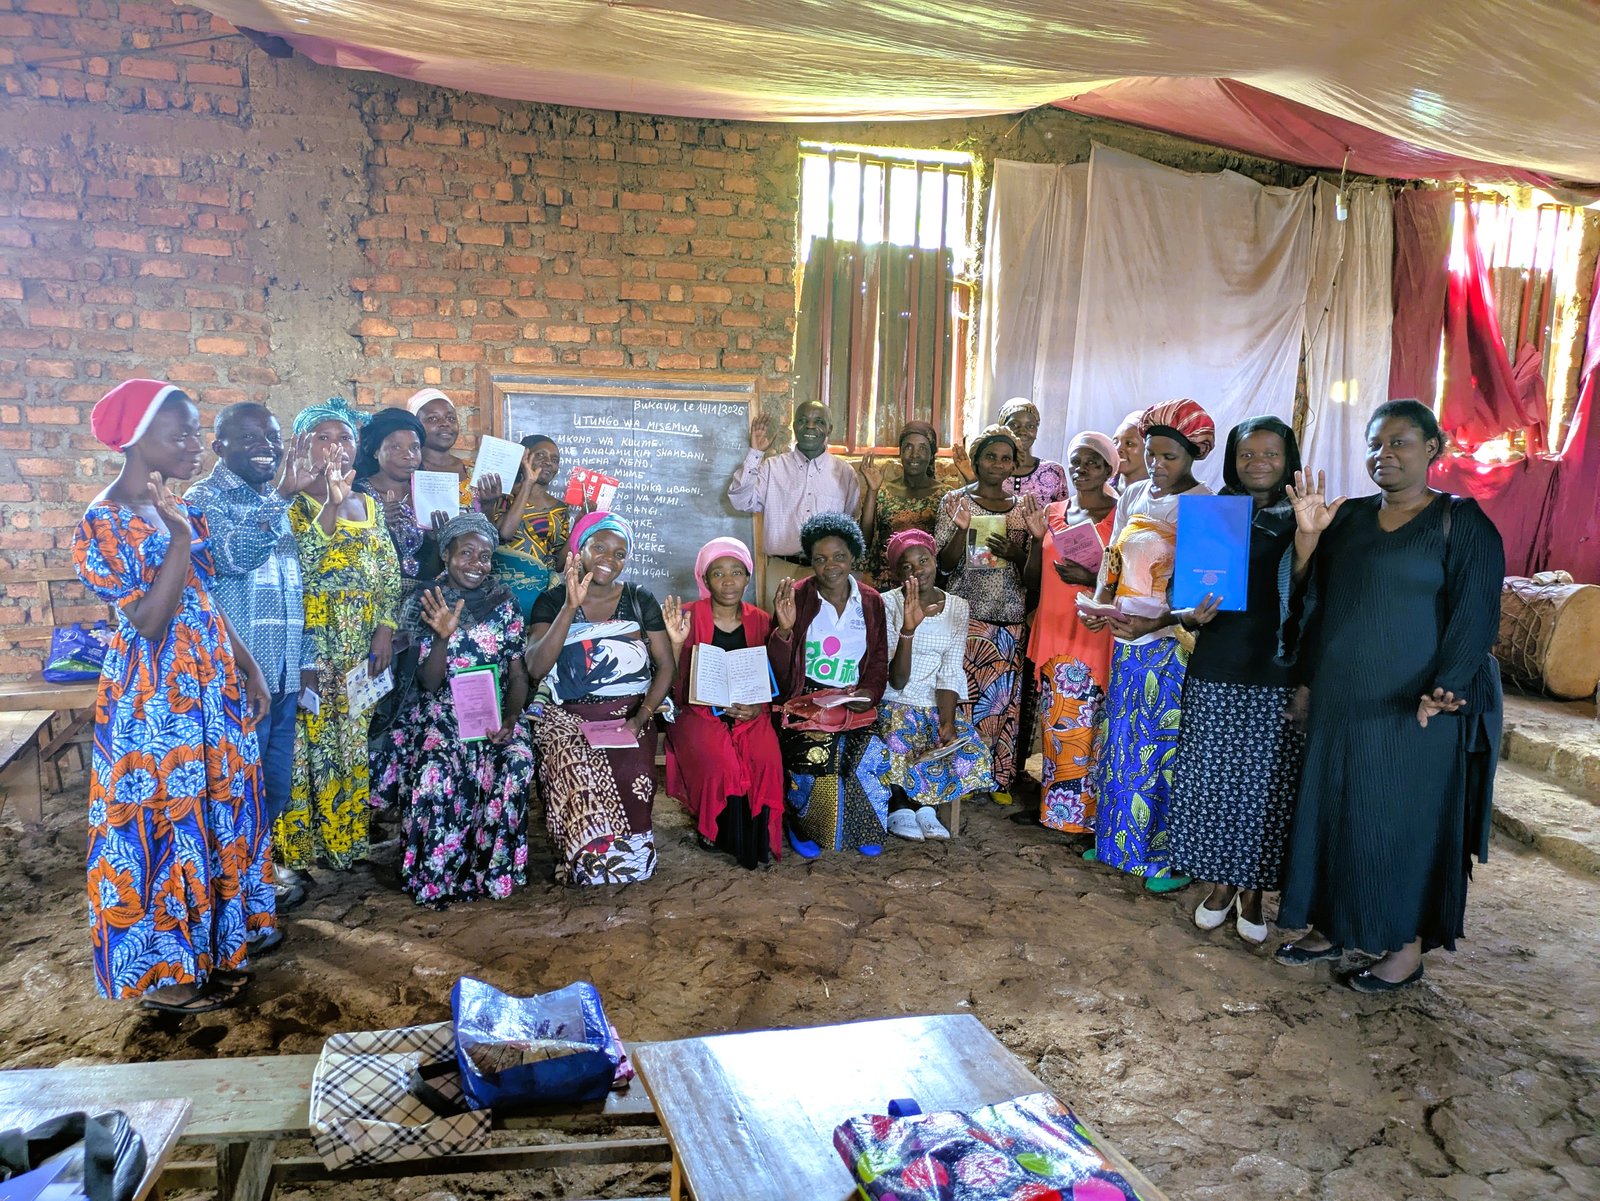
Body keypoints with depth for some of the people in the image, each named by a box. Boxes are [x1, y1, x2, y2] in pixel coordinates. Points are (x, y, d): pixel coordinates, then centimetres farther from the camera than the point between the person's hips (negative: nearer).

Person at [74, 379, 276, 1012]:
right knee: (163, 822, 3)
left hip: (212, 686, 8)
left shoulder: (179, 510, 8)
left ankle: (211, 941, 32)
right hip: (154, 697, -8)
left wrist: (249, 671, 9)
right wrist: (179, 539, -24)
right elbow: (148, 621, -22)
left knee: (216, 810, 15)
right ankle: (159, 970, 19)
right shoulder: (102, 524, -15)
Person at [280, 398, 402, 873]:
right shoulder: (291, 504, -3)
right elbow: (298, 563, -19)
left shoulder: (369, 505, 13)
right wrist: (330, 504, -21)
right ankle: (300, 847, 7)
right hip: (309, 648, -5)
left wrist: (385, 630, 0)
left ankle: (346, 838, 20)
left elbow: (390, 575, 11)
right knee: (306, 741, -3)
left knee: (352, 741, 9)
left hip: (359, 652, 5)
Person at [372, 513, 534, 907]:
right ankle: (437, 877, -12)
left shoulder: (505, 604, 4)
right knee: (437, 768, -31)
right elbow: (429, 683, -7)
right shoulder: (427, 605, -1)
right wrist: (442, 636, -24)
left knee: (516, 761, -29)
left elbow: (518, 674, 4)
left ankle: (493, 868, -11)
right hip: (441, 713, -1)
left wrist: (510, 719, -14)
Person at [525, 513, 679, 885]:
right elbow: (536, 669, -12)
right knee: (578, 773, -31)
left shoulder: (640, 600, 9)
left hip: (630, 714, 1)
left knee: (630, 777, -29)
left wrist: (642, 716, -11)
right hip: (569, 716, -1)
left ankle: (629, 857, -4)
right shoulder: (552, 601, 4)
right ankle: (588, 864, -12)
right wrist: (571, 607, -20)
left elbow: (666, 666, 5)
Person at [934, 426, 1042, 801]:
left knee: (1005, 693, 2)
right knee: (964, 690, -5)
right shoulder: (956, 501, 3)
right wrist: (963, 528, -17)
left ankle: (999, 777, 14)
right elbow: (944, 564, -1)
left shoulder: (1022, 507, 10)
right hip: (967, 612, -2)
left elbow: (1033, 569, 10)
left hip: (1010, 616, 3)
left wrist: (1014, 552, -10)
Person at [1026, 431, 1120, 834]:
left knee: (1083, 725, -6)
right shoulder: (1052, 513, 12)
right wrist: (1035, 535, -2)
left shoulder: (1120, 517, -2)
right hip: (1051, 632, 5)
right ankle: (1050, 805, 18)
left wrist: (1092, 579, -19)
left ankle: (1082, 813, 4)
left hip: (1094, 636, -5)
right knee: (1052, 723, 8)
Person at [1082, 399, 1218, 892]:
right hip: (1125, 639, 6)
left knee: (1165, 745, 1)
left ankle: (1170, 857, 16)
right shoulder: (1133, 495, 9)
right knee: (1119, 739, 14)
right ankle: (1115, 838, 29)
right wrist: (1100, 605, -4)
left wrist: (1154, 623, -29)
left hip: (1172, 642, -6)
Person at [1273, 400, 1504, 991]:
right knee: (1331, 813, 12)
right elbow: (1306, 594, 7)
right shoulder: (1348, 518, 10)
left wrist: (1442, 691, -21)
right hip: (1340, 703, 6)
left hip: (1415, 710, -5)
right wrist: (1307, 535, -9)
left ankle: (1407, 947, 17)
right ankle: (1330, 927, 26)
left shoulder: (1462, 522, -5)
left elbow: (1475, 615, -10)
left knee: (1405, 824, 3)